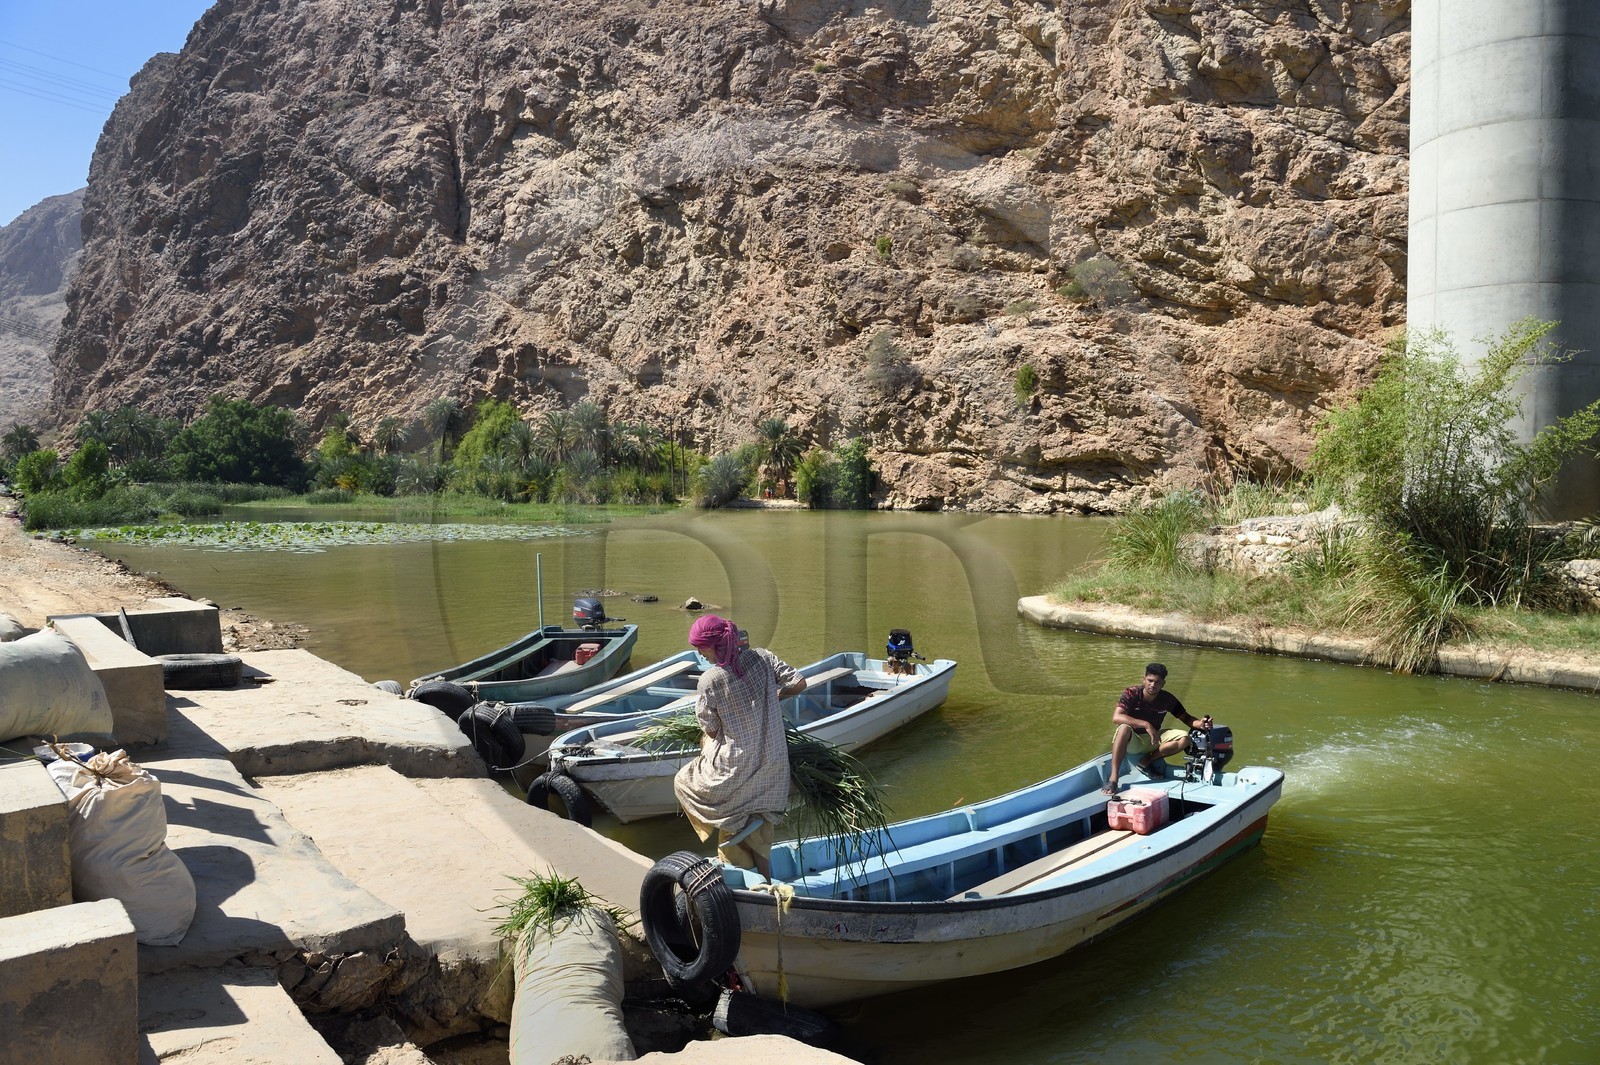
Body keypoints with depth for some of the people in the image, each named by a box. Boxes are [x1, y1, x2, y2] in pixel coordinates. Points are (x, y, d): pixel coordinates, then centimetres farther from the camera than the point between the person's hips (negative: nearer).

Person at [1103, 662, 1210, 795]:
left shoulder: (1167, 699, -6)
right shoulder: (1131, 694, -17)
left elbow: (1186, 718, 2)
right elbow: (1116, 717, -31)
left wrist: (1200, 723, -23)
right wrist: (1146, 725, -40)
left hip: (1153, 740, 4)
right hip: (1130, 741, -4)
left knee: (1184, 738, -18)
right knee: (1124, 728, -39)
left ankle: (1146, 761, -10)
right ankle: (1113, 779, -41)